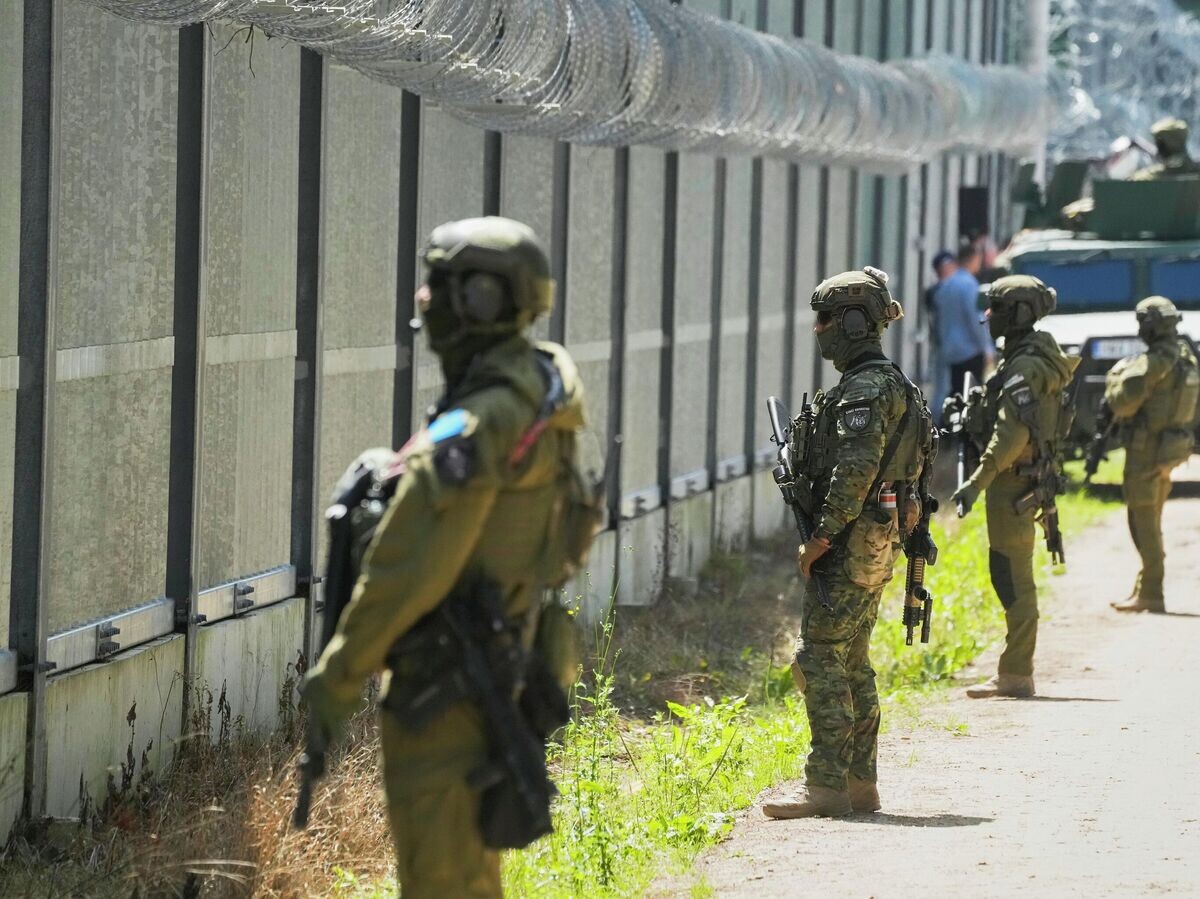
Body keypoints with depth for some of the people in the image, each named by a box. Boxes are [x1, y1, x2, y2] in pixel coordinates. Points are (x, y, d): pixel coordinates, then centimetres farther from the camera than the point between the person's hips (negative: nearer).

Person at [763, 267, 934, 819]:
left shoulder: (866, 389, -15)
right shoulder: (886, 384, 18)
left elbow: (855, 471, -23)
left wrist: (821, 537, -19)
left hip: (850, 545, -11)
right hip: (875, 544, 11)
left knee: (819, 659, -11)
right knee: (852, 663, 13)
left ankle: (826, 787, -13)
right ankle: (861, 783, 16)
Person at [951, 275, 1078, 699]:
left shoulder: (1026, 367, -17)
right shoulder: (1039, 358, 15)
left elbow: (1012, 434, -24)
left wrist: (977, 482, -24)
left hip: (1013, 480, -11)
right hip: (1018, 479, 11)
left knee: (1012, 577, -8)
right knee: (1011, 576, 14)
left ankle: (1015, 674, -7)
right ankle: (1016, 671, 18)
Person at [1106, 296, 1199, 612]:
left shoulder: (1153, 362, -21)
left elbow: (1122, 402, -21)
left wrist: (1116, 376, -2)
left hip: (1146, 451, -9)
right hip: (1172, 448, 9)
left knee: (1144, 522, -4)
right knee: (1151, 522, 18)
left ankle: (1150, 595, -4)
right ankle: (1146, 590, 24)